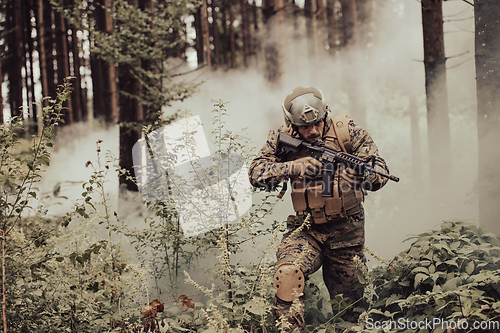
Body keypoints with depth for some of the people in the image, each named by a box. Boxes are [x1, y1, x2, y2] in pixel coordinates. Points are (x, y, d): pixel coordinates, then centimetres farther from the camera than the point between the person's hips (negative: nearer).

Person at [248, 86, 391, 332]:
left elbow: (380, 174, -12)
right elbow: (256, 174, -15)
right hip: (306, 231, 0)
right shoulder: (282, 139, -6)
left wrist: (356, 171, -36)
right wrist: (293, 167, -29)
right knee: (287, 274, -31)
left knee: (349, 299, 12)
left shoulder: (345, 130, -10)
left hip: (346, 231, 0)